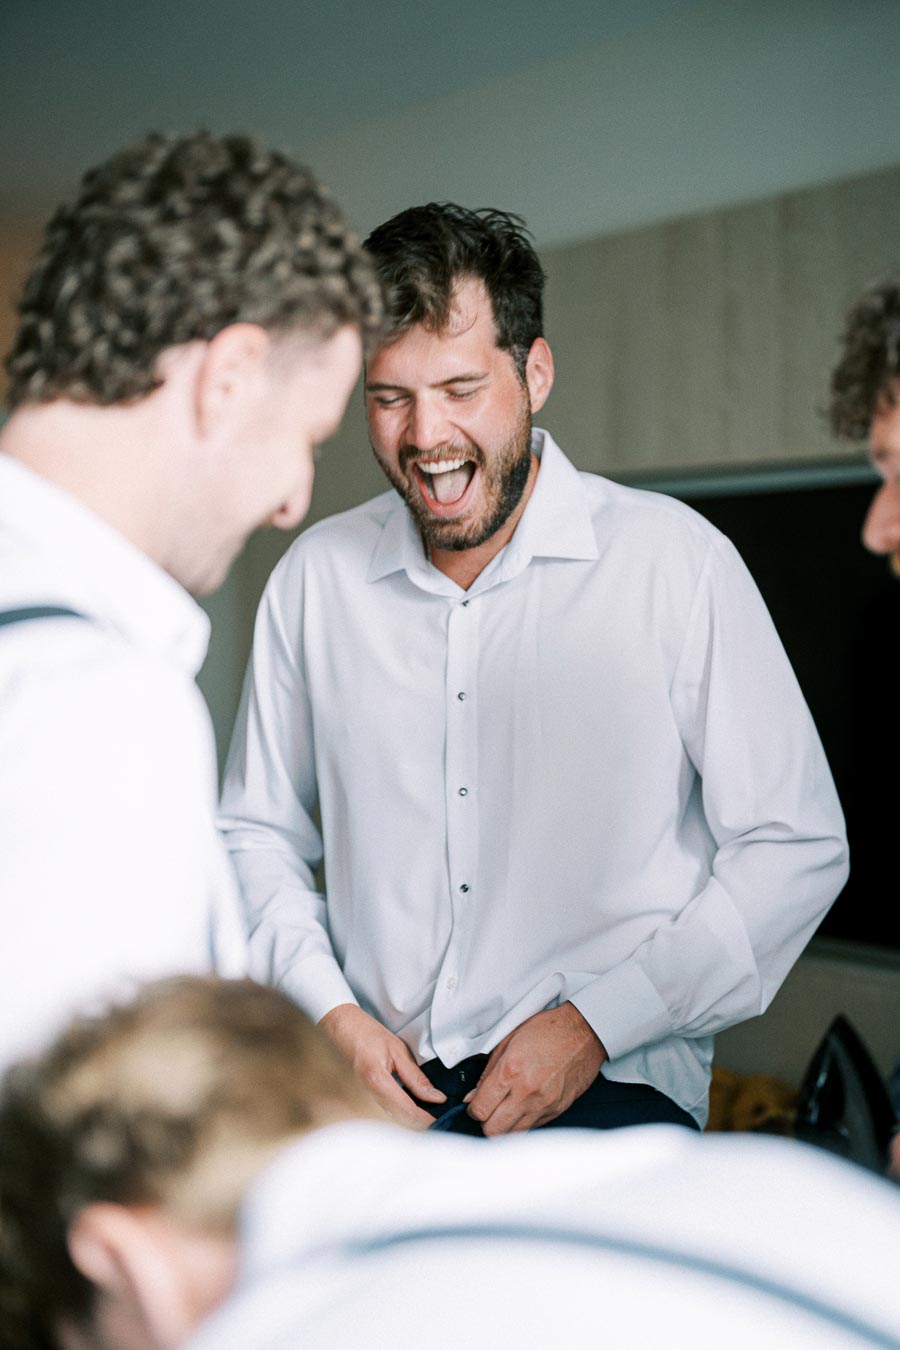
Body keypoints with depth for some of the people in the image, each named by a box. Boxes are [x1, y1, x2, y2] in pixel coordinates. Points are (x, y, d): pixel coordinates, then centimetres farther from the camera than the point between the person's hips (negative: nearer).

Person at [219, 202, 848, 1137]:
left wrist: (594, 1022, -8)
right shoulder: (316, 577, 9)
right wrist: (330, 1009, 2)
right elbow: (258, 831, 18)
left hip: (609, 1088, -3)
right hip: (369, 1084, 4)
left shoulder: (676, 560, -2)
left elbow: (795, 848, -1)